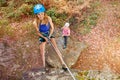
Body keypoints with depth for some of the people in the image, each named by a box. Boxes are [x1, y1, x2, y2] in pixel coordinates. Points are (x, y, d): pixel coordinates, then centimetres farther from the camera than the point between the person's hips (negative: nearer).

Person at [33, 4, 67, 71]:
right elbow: (38, 32, -10)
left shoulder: (48, 18, -24)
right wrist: (44, 38, -20)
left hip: (49, 34, 1)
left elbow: (52, 28, -9)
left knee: (56, 47, -8)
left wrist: (49, 36, -19)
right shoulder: (35, 22, -26)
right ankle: (44, 67, 17)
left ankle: (63, 63, -1)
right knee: (42, 52, 2)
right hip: (42, 36, 0)